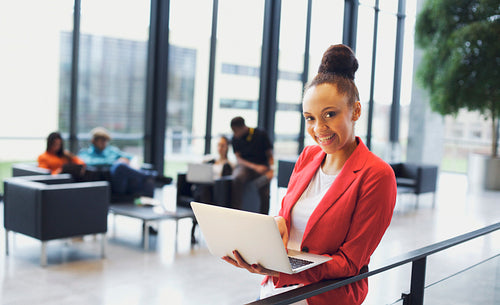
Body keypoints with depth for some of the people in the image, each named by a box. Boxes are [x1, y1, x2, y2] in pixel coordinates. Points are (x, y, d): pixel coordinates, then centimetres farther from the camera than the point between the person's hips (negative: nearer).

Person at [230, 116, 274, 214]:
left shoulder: (261, 134, 0)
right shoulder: (236, 138, 6)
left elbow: (270, 155, 2)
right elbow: (238, 158, 0)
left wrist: (271, 169, -17)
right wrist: (255, 167, -16)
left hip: (262, 167, -1)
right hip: (245, 166, 1)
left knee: (265, 194, -27)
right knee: (237, 178, -34)